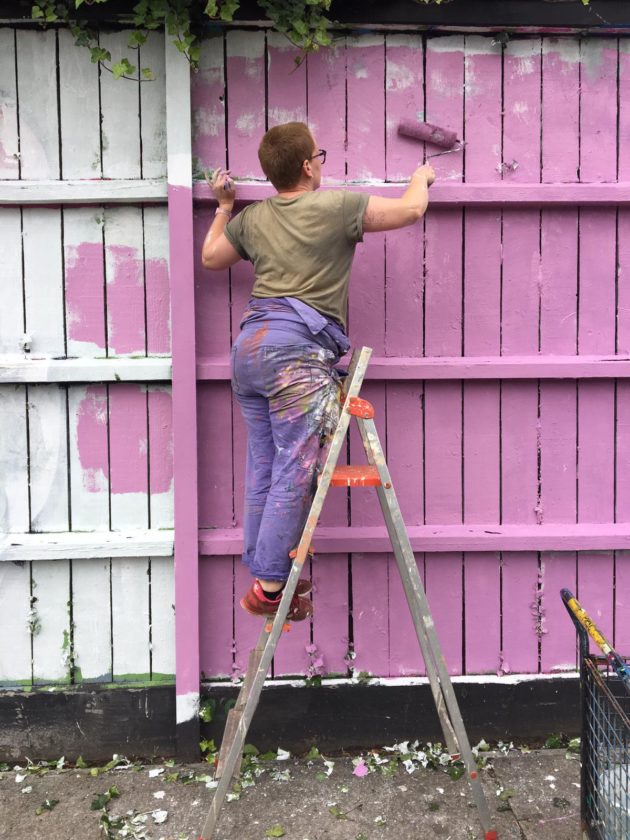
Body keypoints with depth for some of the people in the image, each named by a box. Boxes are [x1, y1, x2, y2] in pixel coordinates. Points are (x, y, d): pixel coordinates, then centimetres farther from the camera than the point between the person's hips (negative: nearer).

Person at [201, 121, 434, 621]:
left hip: (249, 344, 8)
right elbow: (410, 210, 7)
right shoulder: (336, 206, 1)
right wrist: (421, 178, 29)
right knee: (296, 472, -5)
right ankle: (270, 589, -2)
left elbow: (211, 258, 33)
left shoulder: (251, 218, 18)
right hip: (298, 351, -7)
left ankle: (264, 574, 20)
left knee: (262, 468, 12)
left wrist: (223, 206, 45)